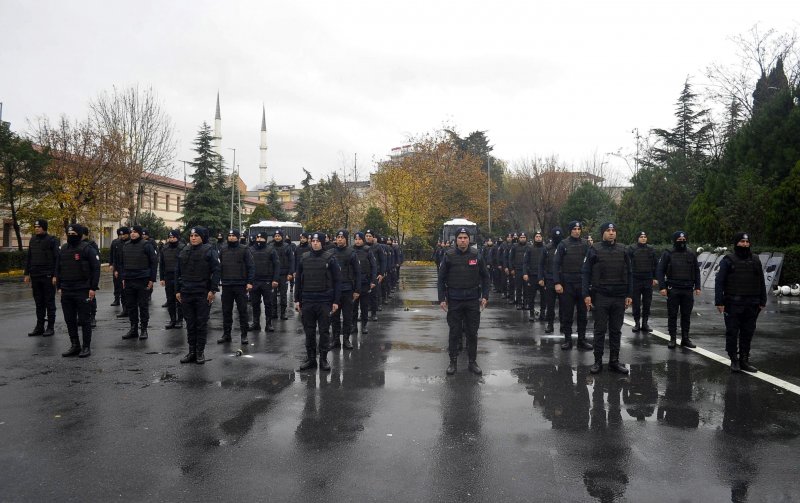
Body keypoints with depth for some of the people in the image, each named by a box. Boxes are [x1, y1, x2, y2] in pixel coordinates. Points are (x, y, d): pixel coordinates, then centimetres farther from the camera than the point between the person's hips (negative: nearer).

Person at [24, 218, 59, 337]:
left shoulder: (52, 240, -7)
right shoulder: (33, 240, 11)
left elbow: (56, 259, -11)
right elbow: (29, 258, 16)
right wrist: (27, 274, 11)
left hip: (48, 277, -6)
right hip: (35, 277, 6)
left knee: (49, 303, 2)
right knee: (39, 303, 10)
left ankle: (50, 327, 8)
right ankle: (39, 327, 17)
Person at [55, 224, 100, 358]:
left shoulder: (87, 249, -7)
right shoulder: (63, 249, 11)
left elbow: (96, 269, -9)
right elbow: (58, 269, 19)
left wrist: (93, 288, -13)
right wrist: (59, 287, 13)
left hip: (83, 292, -6)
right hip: (66, 292, 6)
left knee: (84, 320, -1)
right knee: (69, 320, 10)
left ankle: (86, 347, 7)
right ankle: (75, 346, 21)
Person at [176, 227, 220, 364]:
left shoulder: (209, 251, -4)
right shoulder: (184, 252, 11)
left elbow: (216, 270, -8)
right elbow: (178, 272, 15)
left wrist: (213, 290, -14)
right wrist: (177, 290, 9)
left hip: (203, 294, -5)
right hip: (186, 293, 5)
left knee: (201, 323, 2)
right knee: (190, 324, 10)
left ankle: (200, 352, 10)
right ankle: (192, 351, 17)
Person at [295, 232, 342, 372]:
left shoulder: (330, 258, -3)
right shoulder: (304, 259, 7)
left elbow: (337, 280, -3)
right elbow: (298, 280, 12)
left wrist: (335, 301, -7)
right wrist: (297, 300, 7)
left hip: (325, 301, -3)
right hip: (307, 301, 3)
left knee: (324, 331, 4)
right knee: (309, 331, 8)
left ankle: (323, 359, 13)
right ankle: (310, 358, 19)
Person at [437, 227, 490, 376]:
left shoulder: (476, 256, 0)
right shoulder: (449, 256, -4)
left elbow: (485, 277, 8)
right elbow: (441, 279, 0)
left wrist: (485, 296, 1)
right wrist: (442, 299, -5)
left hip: (473, 299, 1)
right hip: (454, 300, -1)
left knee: (472, 332, 8)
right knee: (454, 332, 6)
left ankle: (472, 362, 19)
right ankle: (453, 362, 17)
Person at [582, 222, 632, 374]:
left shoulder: (622, 250, 7)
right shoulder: (595, 250, -1)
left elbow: (628, 274, 10)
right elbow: (585, 273, -2)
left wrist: (629, 294, 3)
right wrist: (586, 294, -9)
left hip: (619, 298, 3)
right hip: (600, 297, -3)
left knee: (616, 330, 9)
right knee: (600, 330, 3)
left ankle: (614, 361, 17)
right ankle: (598, 361, 11)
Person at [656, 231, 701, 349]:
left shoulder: (691, 254, 10)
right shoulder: (668, 254, 0)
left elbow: (696, 271, 15)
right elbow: (660, 271, -3)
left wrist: (697, 287, 7)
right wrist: (662, 287, -11)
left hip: (688, 290, 3)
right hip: (673, 289, -3)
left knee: (686, 315, 7)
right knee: (672, 315, 2)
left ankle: (685, 338, 16)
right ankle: (672, 338, 9)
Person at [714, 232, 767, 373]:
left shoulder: (755, 260, 12)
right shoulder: (728, 260, -1)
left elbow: (761, 282, 14)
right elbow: (719, 282, -5)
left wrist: (762, 301, 9)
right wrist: (719, 302, -11)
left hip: (751, 305, 4)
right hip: (733, 304, -4)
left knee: (748, 333, 8)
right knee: (732, 333, 1)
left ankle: (744, 360, 16)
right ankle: (734, 361, 9)